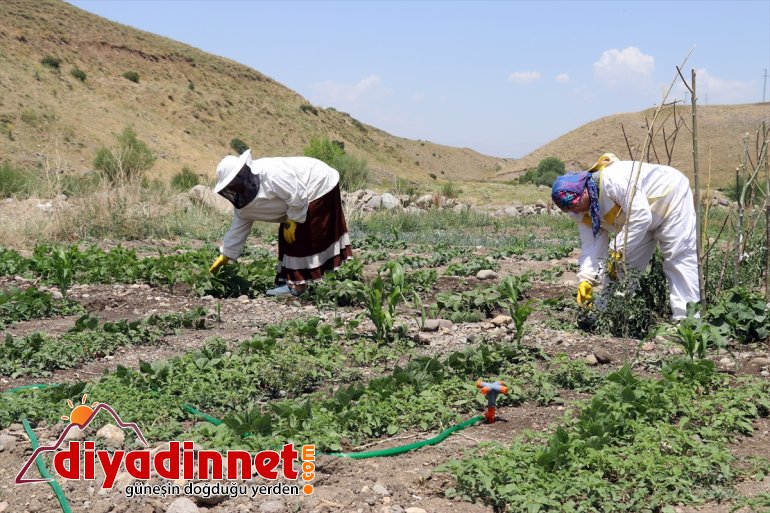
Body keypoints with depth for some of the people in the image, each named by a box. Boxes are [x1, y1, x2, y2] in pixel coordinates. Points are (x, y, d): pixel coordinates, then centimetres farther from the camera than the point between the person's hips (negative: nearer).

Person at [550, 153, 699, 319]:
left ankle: (686, 318, -15)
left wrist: (618, 251, -36)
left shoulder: (611, 179, -37)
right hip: (645, 216, 8)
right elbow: (592, 246, -9)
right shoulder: (584, 213, -9)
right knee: (627, 263, 2)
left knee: (679, 257, -14)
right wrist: (586, 279, -23)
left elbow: (641, 217, -40)